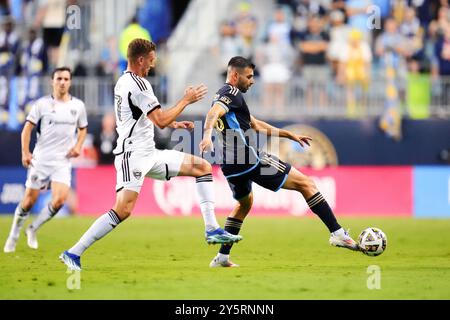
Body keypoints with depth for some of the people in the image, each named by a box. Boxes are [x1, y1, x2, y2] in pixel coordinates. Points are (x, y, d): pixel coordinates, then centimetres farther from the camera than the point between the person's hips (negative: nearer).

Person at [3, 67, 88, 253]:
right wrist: (25, 152, -10)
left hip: (63, 161, 2)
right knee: (29, 201, 0)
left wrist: (78, 146, 3)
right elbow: (28, 128, 0)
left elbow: (83, 128, 21)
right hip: (40, 159, -2)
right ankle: (13, 235, 21)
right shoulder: (42, 104, -2)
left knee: (59, 200, -16)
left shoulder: (78, 106, 6)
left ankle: (33, 230, 6)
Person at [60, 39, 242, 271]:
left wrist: (174, 124, 23)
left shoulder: (124, 82, 17)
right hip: (133, 154, -11)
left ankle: (212, 230, 3)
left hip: (149, 155, 11)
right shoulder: (138, 83, -15)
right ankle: (73, 253, -17)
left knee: (203, 167, 9)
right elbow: (161, 120, -18)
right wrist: (187, 100, -8)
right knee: (124, 210, -22)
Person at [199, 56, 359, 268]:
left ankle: (222, 257, 28)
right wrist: (207, 136, -47)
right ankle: (337, 233, -10)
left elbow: (255, 125, 31)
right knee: (305, 183, -3)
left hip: (230, 166, 10)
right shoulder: (232, 93, -6)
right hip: (250, 160, -10)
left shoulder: (222, 96, 25)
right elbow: (213, 114, -28)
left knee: (244, 203, 35)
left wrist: (291, 135, 33)